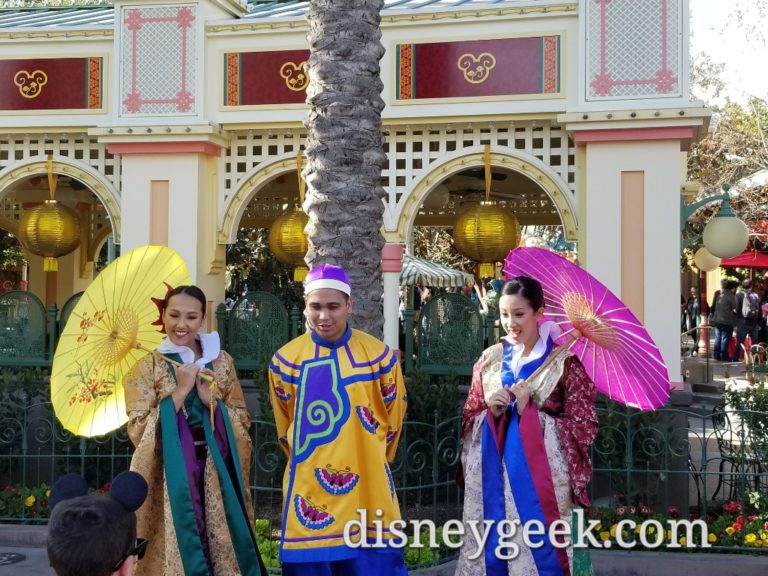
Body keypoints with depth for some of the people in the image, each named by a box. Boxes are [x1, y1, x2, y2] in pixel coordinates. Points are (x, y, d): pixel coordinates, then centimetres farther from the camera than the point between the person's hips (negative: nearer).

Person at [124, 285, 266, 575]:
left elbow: (243, 421, 6)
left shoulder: (221, 361, 7)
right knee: (178, 549, -1)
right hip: (171, 479, -2)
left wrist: (211, 400, -10)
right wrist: (180, 391, -14)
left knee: (222, 549, 4)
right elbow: (139, 431, -9)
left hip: (217, 475, 3)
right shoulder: (146, 368, -1)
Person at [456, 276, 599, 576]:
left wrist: (530, 412, -15)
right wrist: (490, 411, -8)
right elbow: (468, 422, 13)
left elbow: (584, 429, -8)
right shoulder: (490, 359, 8)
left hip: (540, 480, -4)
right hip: (493, 480, 4)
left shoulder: (565, 361, -5)